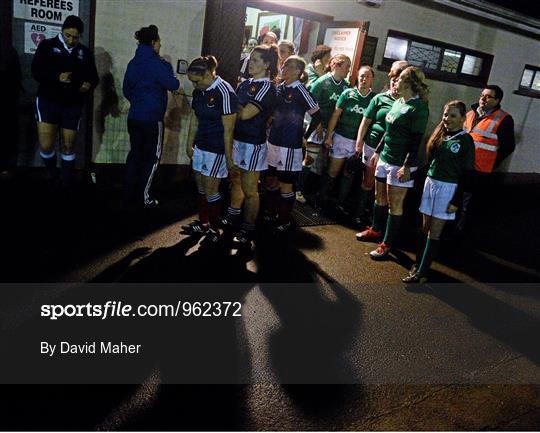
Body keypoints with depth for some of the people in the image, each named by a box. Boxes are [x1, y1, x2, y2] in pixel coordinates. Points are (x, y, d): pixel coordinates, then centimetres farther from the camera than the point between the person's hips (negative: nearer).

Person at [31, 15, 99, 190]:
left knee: (68, 146, 8)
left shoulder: (85, 53, 7)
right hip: (48, 102, -2)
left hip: (73, 106, 2)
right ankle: (53, 174, 18)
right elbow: (36, 71, -6)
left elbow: (94, 77, 10)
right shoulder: (47, 46, 0)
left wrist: (89, 84, -13)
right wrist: (57, 77, -24)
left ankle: (67, 184, 20)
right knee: (46, 146, -11)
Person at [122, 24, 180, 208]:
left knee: (135, 154, 13)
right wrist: (171, 76, 8)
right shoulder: (158, 64, -13)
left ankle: (130, 195, 17)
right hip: (152, 118, -7)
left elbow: (126, 89, 16)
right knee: (152, 157, 3)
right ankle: (143, 197, 4)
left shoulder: (133, 63, 10)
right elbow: (173, 85, -11)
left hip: (134, 117, 7)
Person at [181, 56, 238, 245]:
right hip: (200, 146, 7)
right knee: (200, 186, 13)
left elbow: (228, 129, -16)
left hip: (216, 149, -7)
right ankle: (203, 223, 28)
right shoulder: (199, 92, 5)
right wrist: (190, 144, 18)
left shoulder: (225, 92, -17)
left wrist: (229, 158, -14)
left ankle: (214, 229, 15)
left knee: (210, 190, -1)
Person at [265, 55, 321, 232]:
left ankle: (285, 221, 18)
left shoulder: (300, 91, -13)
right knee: (271, 180, 17)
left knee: (285, 185, 3)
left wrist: (305, 137, -3)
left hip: (289, 145, -7)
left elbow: (317, 115, -9)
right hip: (273, 141, 7)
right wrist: (270, 129, 11)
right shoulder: (279, 88, 6)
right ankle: (270, 212, 35)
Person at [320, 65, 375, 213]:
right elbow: (335, 115, -1)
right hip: (341, 138, -1)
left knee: (349, 173, 11)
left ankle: (341, 202, 23)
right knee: (333, 171, 3)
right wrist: (328, 136, -4)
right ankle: (322, 197, 18)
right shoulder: (348, 93, -3)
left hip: (358, 142, 1)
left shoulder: (374, 98, -1)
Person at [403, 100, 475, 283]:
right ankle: (418, 264, 22)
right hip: (430, 183, 5)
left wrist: (456, 201, -11)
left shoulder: (465, 140, -7)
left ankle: (422, 273, 0)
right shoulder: (440, 134, 8)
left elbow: (466, 174, -8)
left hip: (447, 188, -5)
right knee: (425, 228, 11)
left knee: (434, 232, -3)